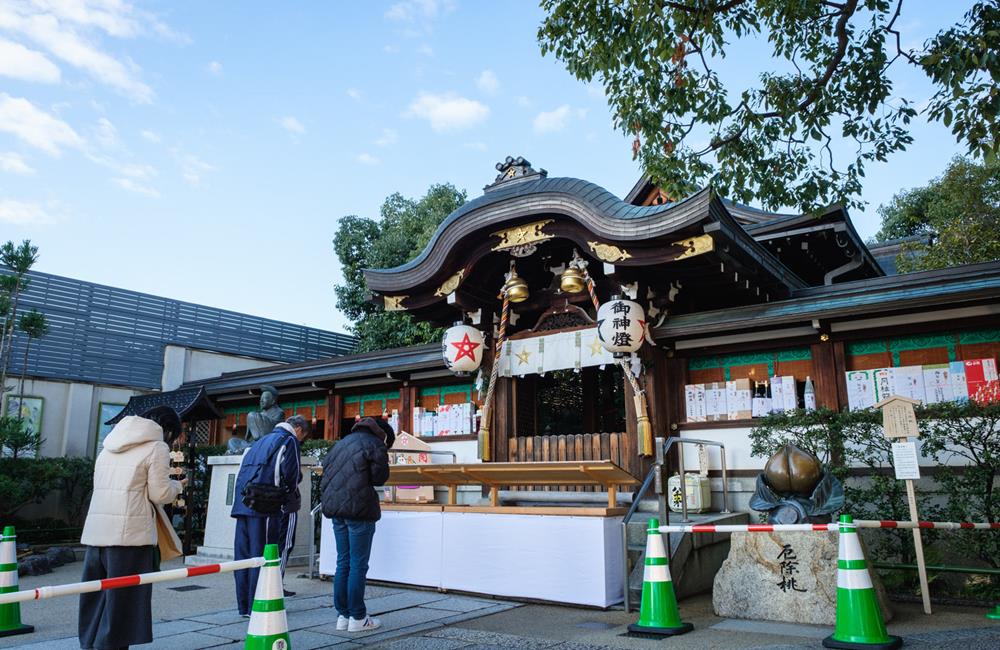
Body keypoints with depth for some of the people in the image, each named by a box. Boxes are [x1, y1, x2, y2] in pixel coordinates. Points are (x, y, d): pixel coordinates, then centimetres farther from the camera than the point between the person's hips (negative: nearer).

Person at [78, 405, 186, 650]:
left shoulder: (111, 445, 20)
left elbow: (100, 485, 21)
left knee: (95, 601, 14)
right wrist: (177, 485, 14)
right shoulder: (157, 447, -2)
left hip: (95, 532, 7)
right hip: (130, 534, -7)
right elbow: (159, 494, -6)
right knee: (122, 601, 0)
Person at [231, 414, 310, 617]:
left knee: (243, 554, 9)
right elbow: (292, 476, -9)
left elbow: (243, 473, 22)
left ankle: (244, 606, 16)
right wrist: (294, 497, 9)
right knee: (260, 555, -3)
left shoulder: (261, 441, 25)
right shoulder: (289, 441, -1)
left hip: (243, 505, 8)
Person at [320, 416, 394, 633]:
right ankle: (357, 618, 3)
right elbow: (380, 477, -8)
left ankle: (342, 615, 16)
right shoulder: (375, 445, -6)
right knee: (358, 564, -1)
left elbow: (326, 467, 15)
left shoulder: (343, 442, 17)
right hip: (359, 509, -7)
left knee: (343, 562, 12)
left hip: (335, 507, 7)